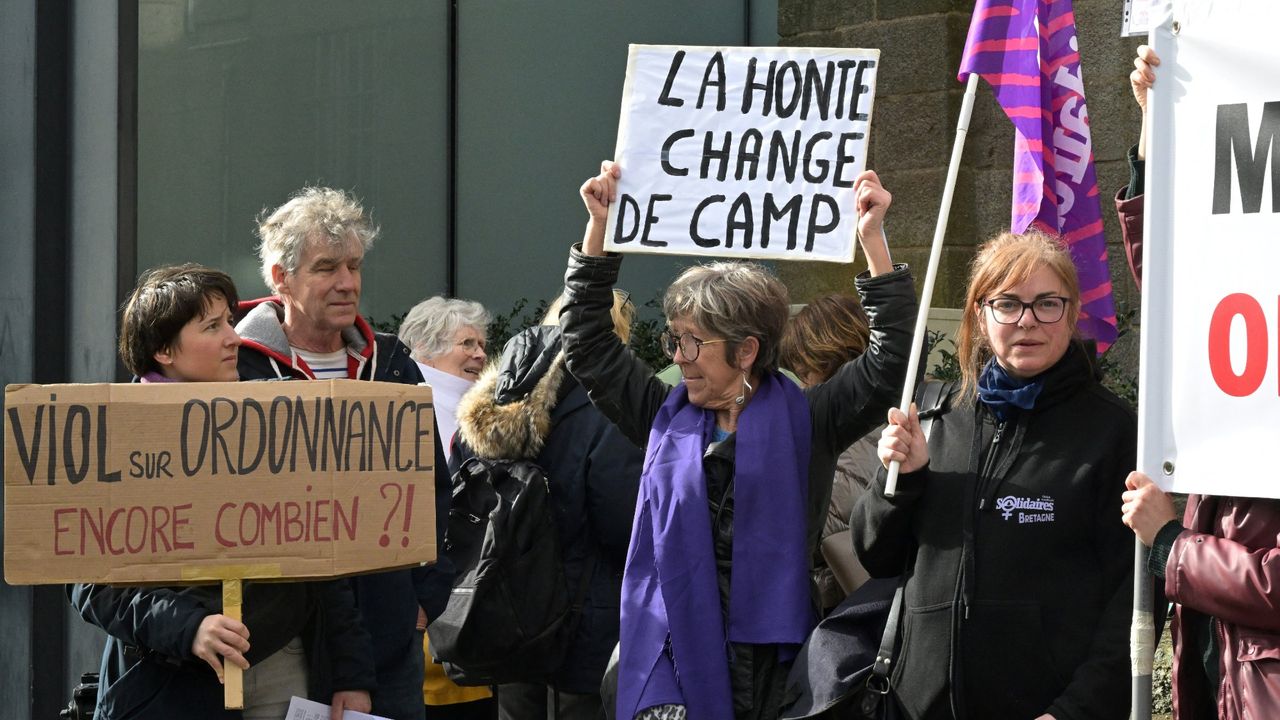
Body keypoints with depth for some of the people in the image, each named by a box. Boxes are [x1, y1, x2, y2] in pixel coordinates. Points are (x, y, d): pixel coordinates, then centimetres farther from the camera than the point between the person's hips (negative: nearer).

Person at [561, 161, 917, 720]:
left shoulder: (803, 420, 2)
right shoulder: (668, 418, 11)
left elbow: (888, 365, -6)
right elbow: (587, 343, 16)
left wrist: (872, 239, -11)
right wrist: (599, 225, 13)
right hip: (678, 662, 2)